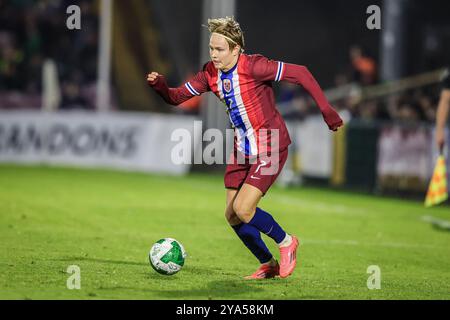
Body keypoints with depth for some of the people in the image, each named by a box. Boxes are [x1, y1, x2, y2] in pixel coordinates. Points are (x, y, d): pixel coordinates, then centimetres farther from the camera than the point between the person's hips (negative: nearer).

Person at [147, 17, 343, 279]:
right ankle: (268, 265, 26)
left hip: (270, 148, -8)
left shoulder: (253, 66, -22)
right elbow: (178, 97, 3)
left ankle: (286, 242, 10)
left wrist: (326, 109, -21)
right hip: (243, 149, 8)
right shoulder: (211, 73, -2)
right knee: (232, 215, 6)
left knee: (243, 209, -17)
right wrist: (161, 87, -19)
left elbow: (300, 73, -20)